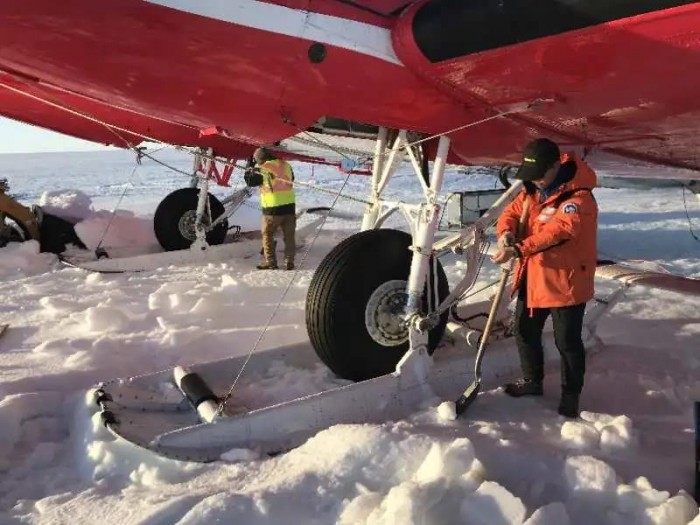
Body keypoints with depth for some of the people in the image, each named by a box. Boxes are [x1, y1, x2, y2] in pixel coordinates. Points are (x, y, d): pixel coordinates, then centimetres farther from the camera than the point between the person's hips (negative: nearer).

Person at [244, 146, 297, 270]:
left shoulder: (262, 169, -9)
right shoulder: (286, 165, 6)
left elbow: (250, 181, 1)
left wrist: (250, 169, 15)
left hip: (272, 208, -4)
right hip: (289, 205, 4)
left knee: (267, 235, 11)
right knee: (289, 235, 12)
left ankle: (270, 262, 10)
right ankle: (289, 262, 13)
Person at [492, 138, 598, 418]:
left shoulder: (578, 196, -21)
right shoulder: (532, 190, 5)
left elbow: (558, 231, -32)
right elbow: (512, 212, 4)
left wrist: (518, 250, -38)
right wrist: (506, 232, -20)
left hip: (566, 281, -8)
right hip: (532, 278, 8)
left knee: (567, 341, 4)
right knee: (525, 331, 19)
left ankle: (571, 394, 23)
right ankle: (532, 380, 40)